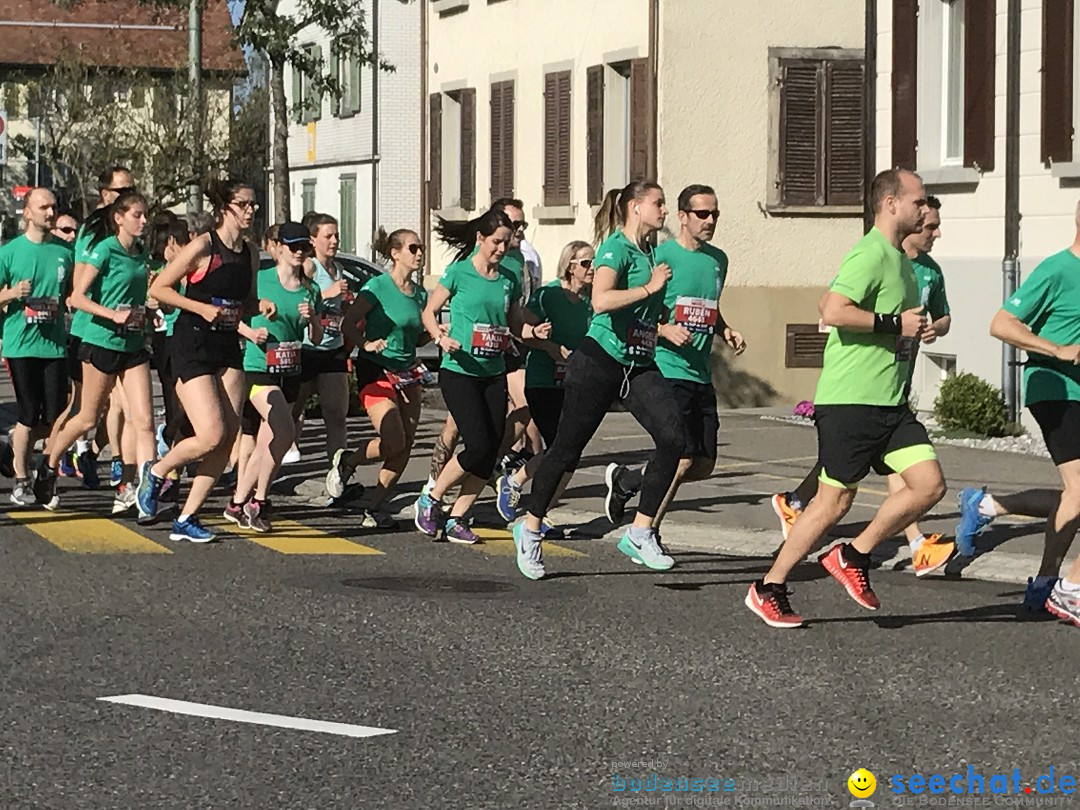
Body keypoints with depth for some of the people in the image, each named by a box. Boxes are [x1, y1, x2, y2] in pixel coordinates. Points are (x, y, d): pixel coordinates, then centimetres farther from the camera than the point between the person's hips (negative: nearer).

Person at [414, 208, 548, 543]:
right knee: (479, 445, -16)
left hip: (494, 374, 6)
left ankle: (457, 519, 11)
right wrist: (441, 337, -17)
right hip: (459, 371, -6)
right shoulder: (459, 273, -5)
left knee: (491, 452, -1)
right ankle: (431, 500, 5)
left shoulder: (508, 280, 8)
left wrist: (534, 330, -3)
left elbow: (514, 323, 17)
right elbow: (429, 312, 1)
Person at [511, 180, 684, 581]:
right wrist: (650, 288, -21)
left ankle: (640, 532, -6)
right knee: (567, 447, 1)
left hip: (640, 366, 7)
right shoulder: (617, 247, -11)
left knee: (673, 437, -13)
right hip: (600, 362, -7)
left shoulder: (652, 253, 14)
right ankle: (530, 527, 20)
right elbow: (601, 301, -30)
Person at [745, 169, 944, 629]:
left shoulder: (899, 259, 18)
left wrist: (914, 328, 17)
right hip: (850, 401, -9)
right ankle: (768, 589, 8)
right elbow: (832, 311, -26)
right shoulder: (869, 255, -14)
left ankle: (854, 557, 10)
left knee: (930, 484, -4)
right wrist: (895, 323, -21)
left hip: (890, 402, 9)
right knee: (835, 501, -4)